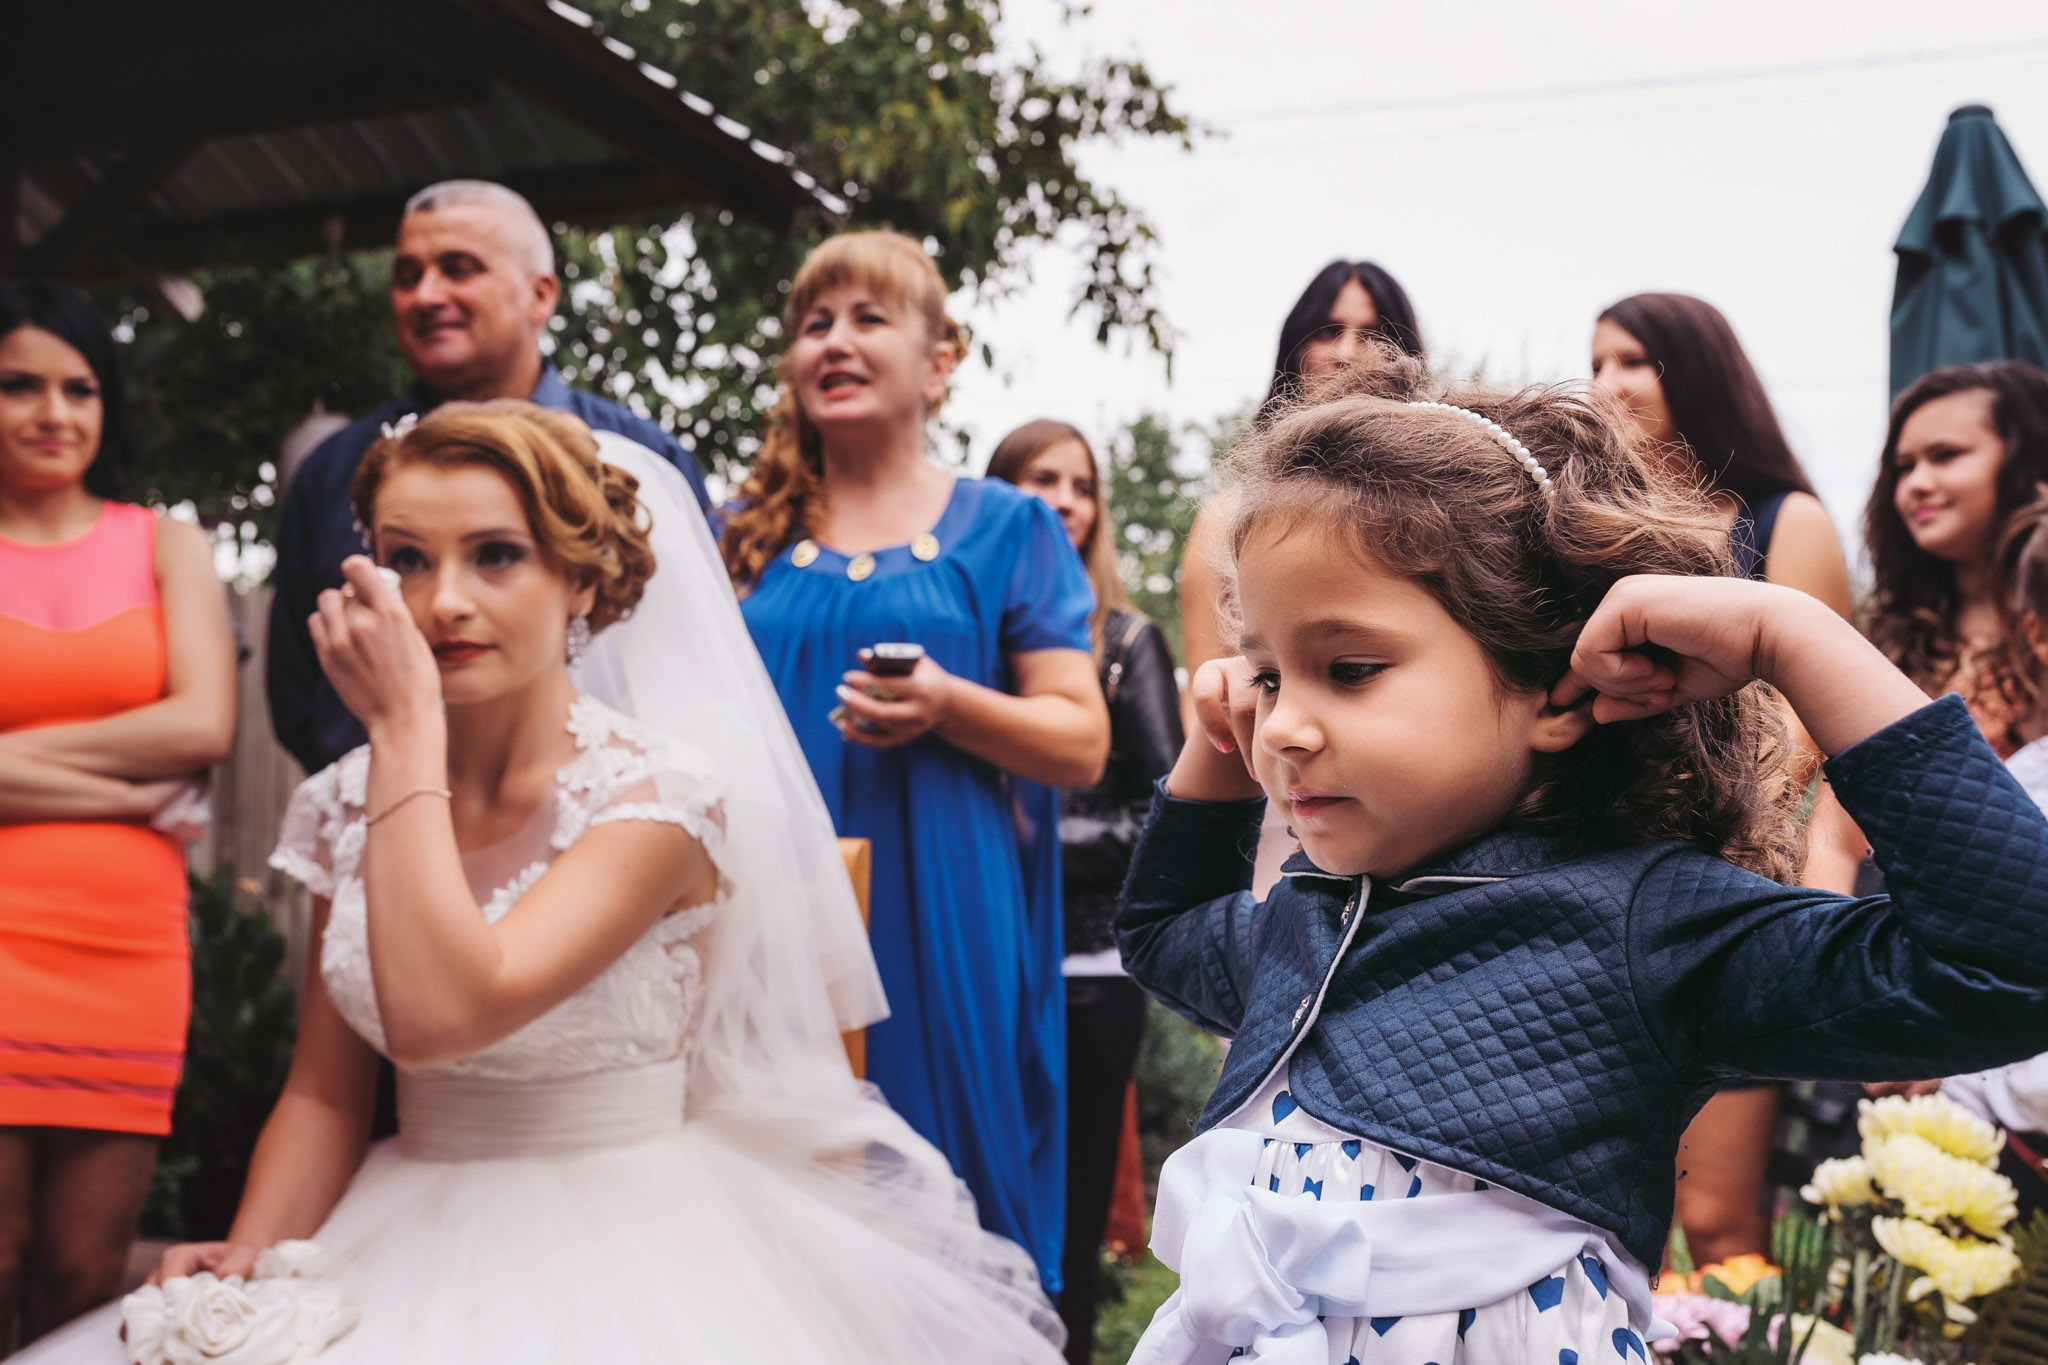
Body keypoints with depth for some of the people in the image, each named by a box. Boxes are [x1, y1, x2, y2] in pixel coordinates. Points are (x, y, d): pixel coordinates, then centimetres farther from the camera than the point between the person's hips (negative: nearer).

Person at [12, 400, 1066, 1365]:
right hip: (407, 1244, 4)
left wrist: (406, 722, -19)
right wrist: (248, 1256, -8)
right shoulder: (347, 807, 3)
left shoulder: (663, 789, -13)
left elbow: (435, 1015, -26)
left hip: (617, 1258, -4)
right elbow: (323, 1094, 9)